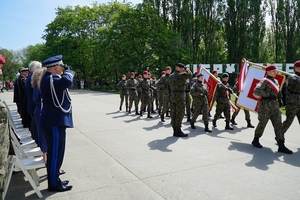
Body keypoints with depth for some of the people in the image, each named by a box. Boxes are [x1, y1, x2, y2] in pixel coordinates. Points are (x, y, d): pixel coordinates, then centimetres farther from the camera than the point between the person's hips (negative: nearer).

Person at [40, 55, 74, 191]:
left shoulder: (48, 78, 13)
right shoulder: (51, 79, -20)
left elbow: (61, 84, 25)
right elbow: (67, 82, -38)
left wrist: (64, 74, 10)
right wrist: (69, 72, -18)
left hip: (54, 121, 11)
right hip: (55, 122, -11)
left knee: (54, 153, 19)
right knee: (55, 153, 0)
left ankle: (54, 179, 31)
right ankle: (54, 184, 13)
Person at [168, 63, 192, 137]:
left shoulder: (170, 76, 15)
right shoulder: (180, 75, -12)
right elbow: (190, 74, -17)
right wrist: (187, 69, 1)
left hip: (172, 96, 8)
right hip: (179, 97, -8)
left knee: (173, 114, 9)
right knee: (179, 114, -2)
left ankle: (175, 130, 15)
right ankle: (178, 131, 1)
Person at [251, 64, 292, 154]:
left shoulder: (276, 81, 16)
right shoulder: (264, 81, -9)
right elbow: (256, 91, -24)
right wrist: (268, 95, -25)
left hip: (275, 106, 7)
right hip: (265, 105, -7)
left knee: (278, 125, 0)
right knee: (262, 123, 3)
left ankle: (281, 146, -1)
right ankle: (255, 140, 23)